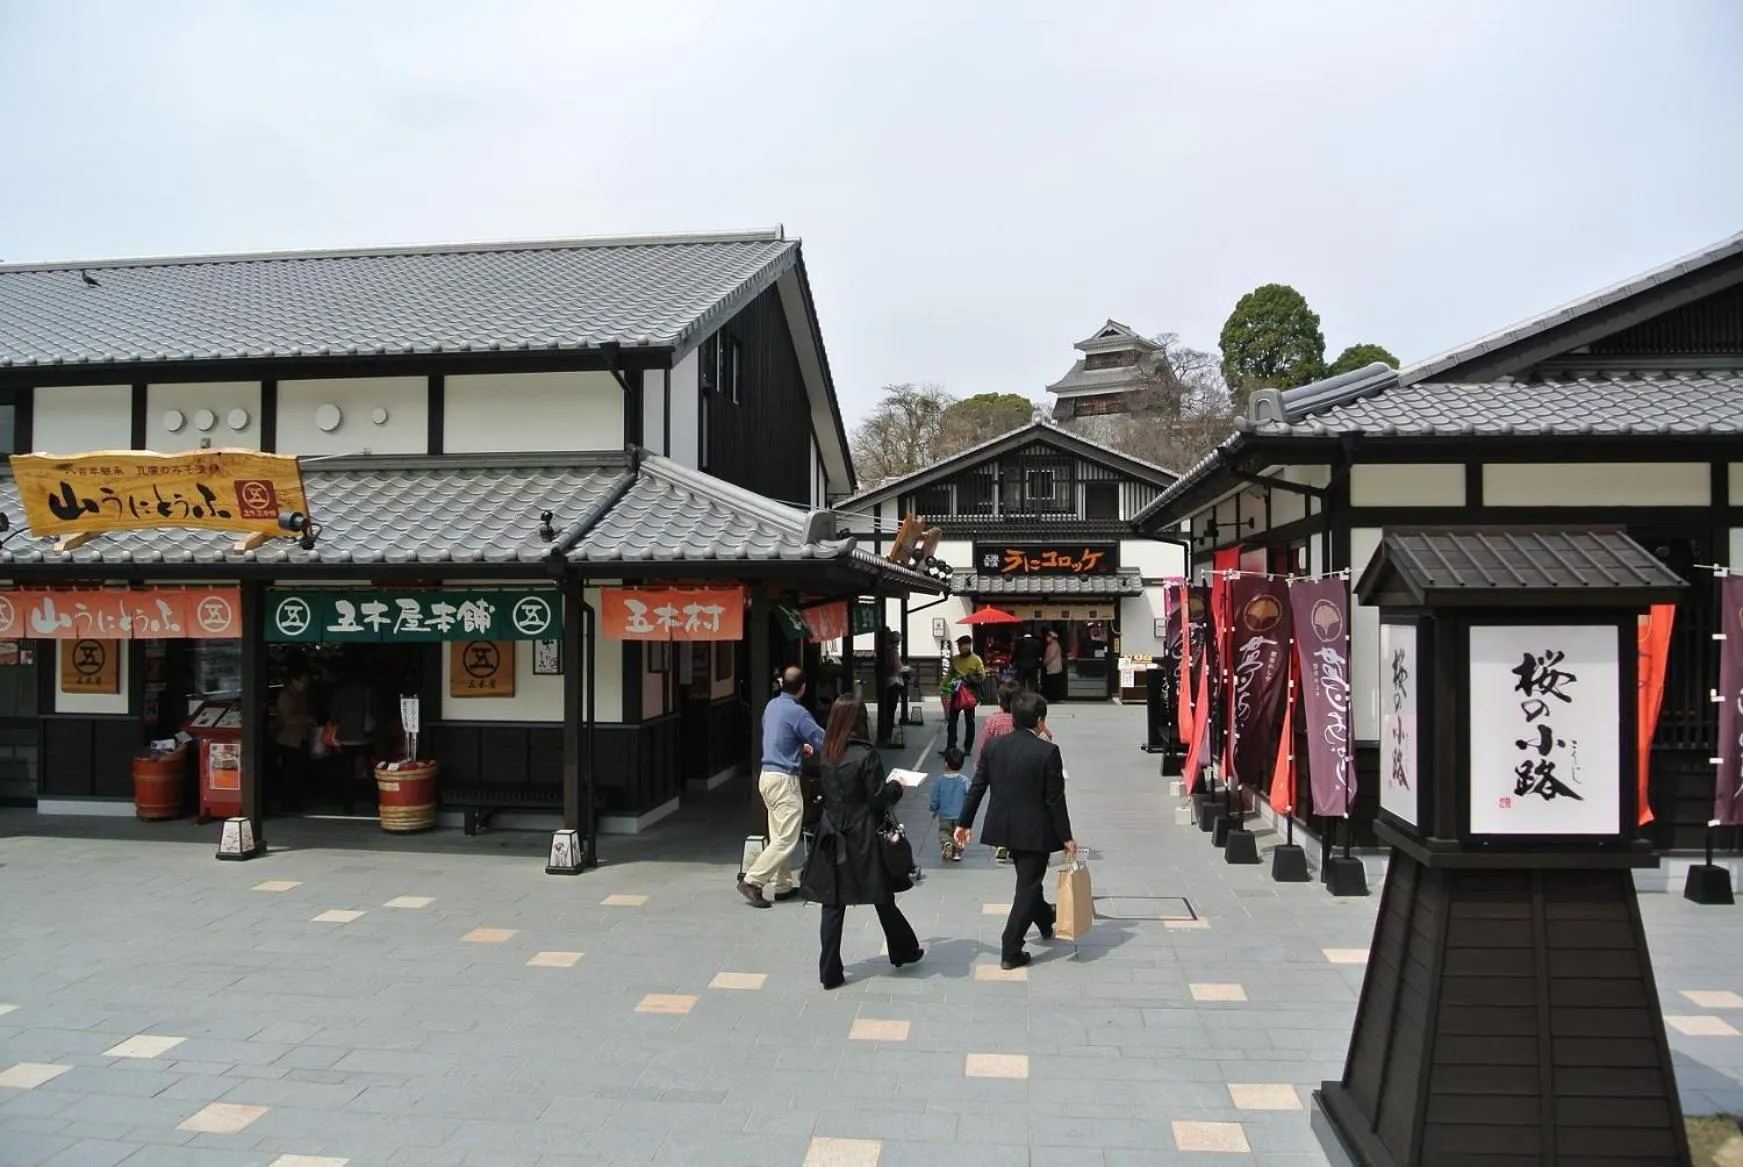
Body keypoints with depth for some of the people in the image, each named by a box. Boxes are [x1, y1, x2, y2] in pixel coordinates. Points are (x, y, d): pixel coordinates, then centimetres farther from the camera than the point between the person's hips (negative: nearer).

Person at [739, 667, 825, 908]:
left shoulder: (771, 705, 9)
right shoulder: (797, 712, -17)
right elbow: (823, 741, -14)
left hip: (767, 775, 9)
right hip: (784, 779, -9)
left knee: (779, 836, 13)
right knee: (787, 838, -5)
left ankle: (782, 886, 19)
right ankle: (752, 881, -8)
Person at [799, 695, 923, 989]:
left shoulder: (828, 754, 2)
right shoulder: (866, 755, -16)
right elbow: (878, 798, -13)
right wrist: (896, 786, 6)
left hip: (833, 838, 4)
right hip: (862, 840, -4)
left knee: (832, 904, 6)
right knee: (882, 898, 14)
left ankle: (830, 972, 8)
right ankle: (904, 951, 33)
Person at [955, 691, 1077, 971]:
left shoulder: (994, 747, -4)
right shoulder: (1047, 752, -17)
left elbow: (977, 787, 1)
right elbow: (1055, 799, -15)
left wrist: (965, 822, 10)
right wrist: (1066, 837, -5)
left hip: (1004, 828, 6)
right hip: (1035, 830, -6)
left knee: (1028, 879, 26)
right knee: (1027, 887, 5)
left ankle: (1046, 922, 49)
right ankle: (1010, 952, 6)